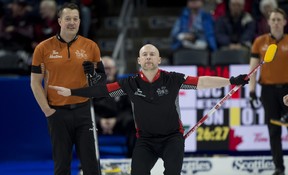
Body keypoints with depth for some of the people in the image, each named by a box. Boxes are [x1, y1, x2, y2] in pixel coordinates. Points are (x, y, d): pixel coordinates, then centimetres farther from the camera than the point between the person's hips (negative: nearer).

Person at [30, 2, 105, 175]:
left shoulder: (91, 46, 2)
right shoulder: (44, 48, -2)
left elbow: (101, 80, 10)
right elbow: (36, 82, 2)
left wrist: (94, 73, -13)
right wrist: (47, 110, -5)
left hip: (83, 110, 1)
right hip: (58, 113, -1)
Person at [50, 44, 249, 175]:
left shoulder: (172, 79, -9)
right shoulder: (131, 84, -5)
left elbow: (201, 82, -13)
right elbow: (103, 90, -7)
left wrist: (231, 81, -21)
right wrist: (70, 92, -10)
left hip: (172, 137, -2)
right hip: (146, 139, 2)